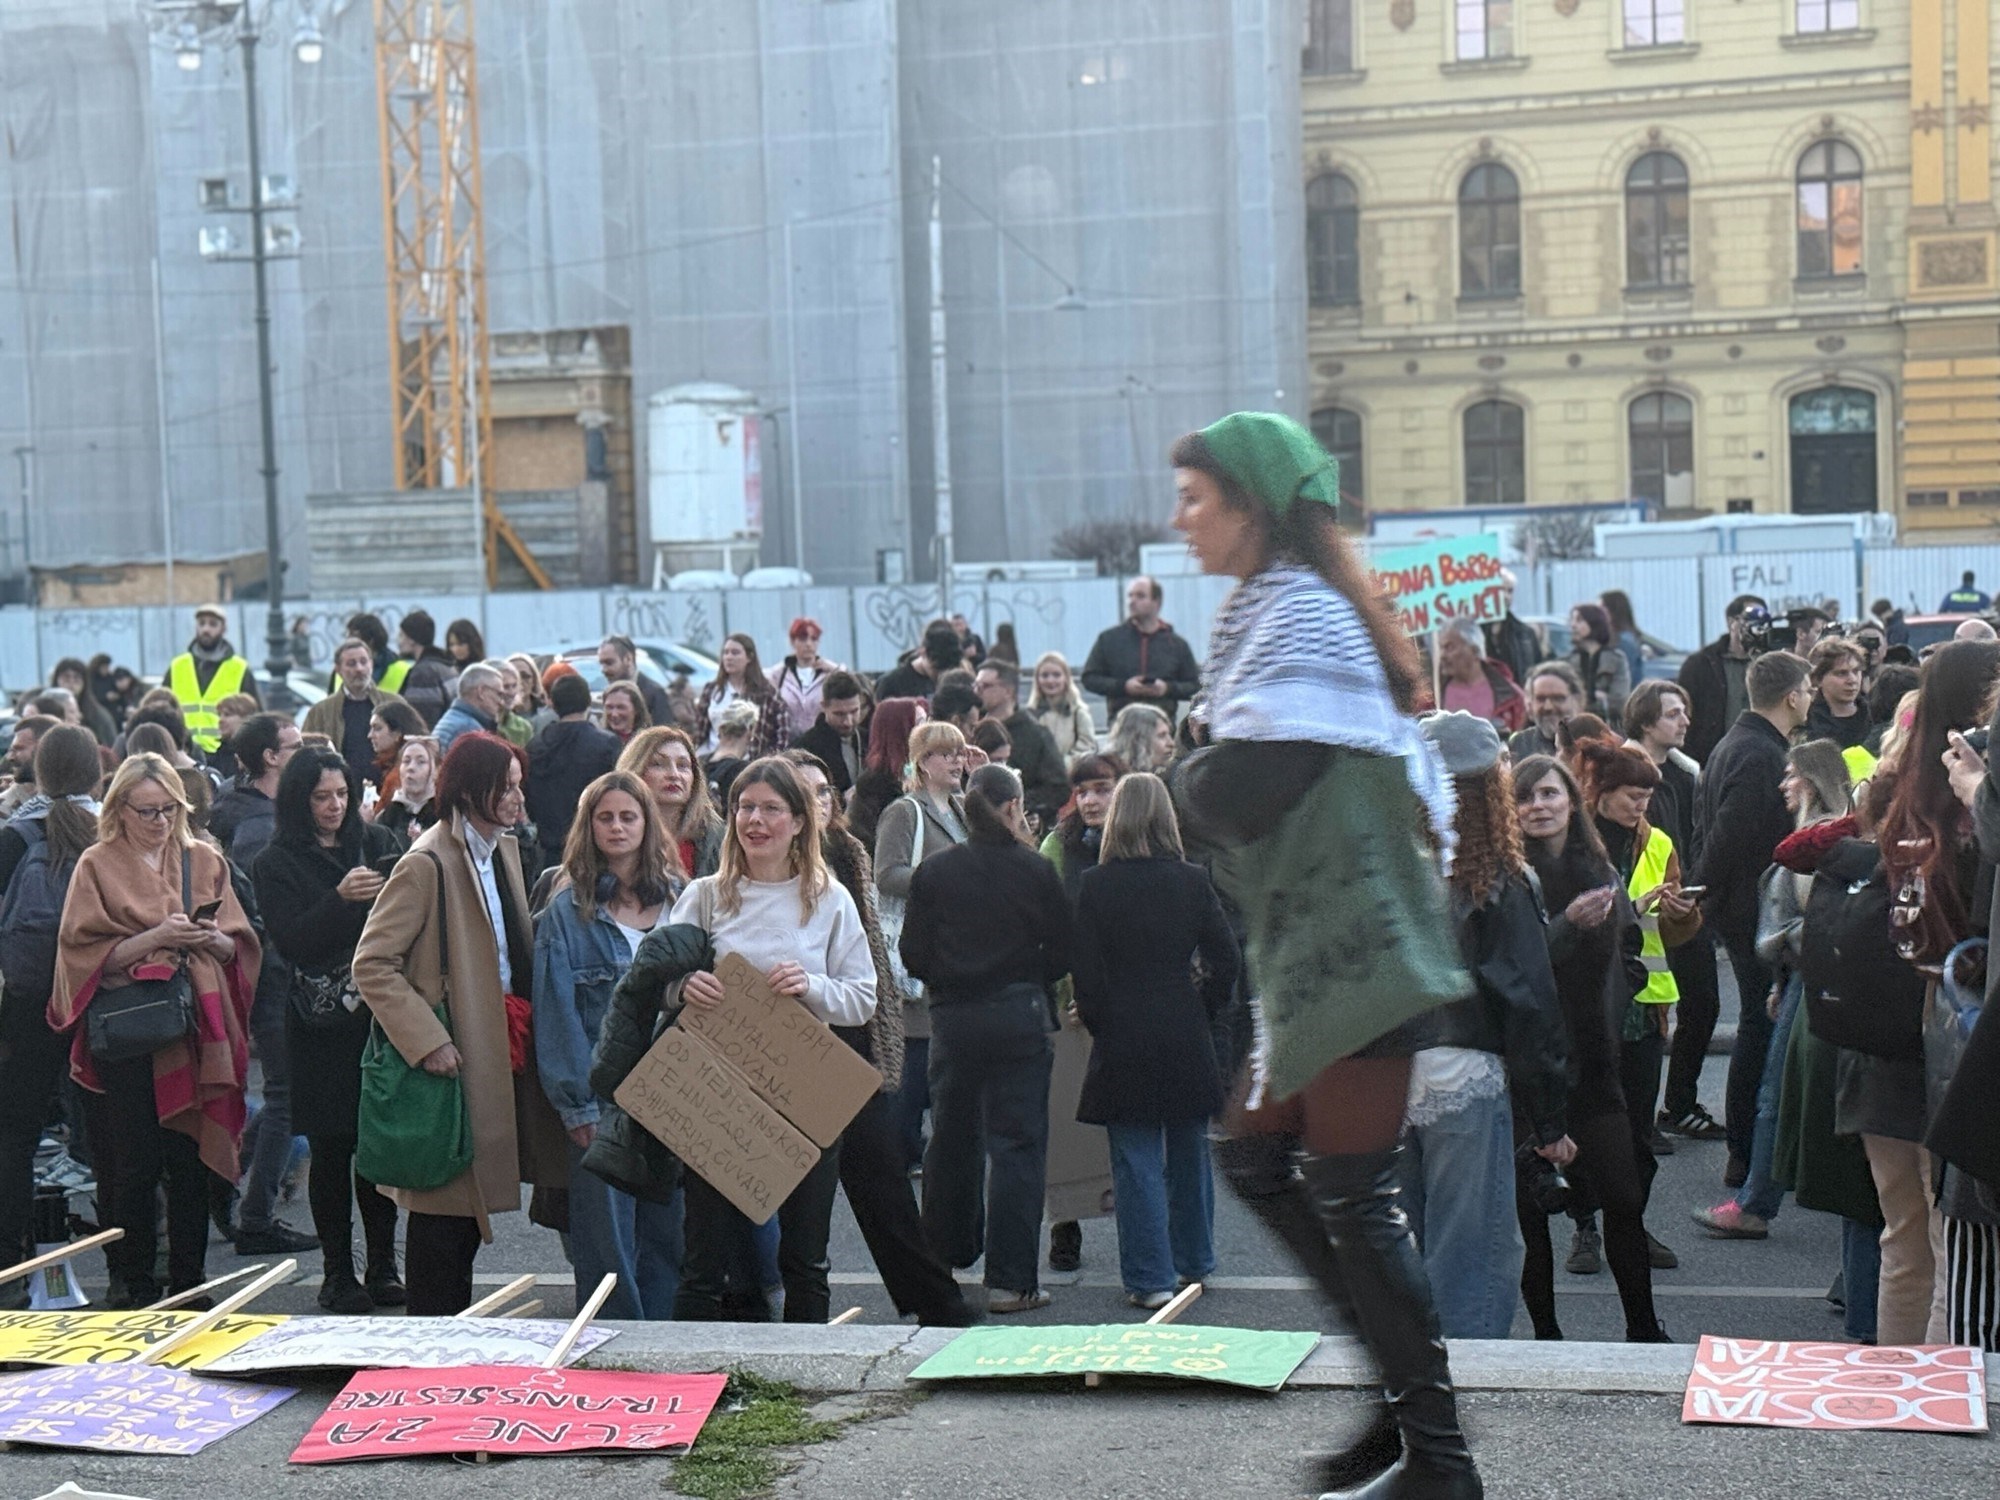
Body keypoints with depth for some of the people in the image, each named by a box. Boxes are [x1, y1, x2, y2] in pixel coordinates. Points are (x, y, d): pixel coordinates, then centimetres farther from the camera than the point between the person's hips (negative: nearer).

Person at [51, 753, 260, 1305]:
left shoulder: (204, 861, 12)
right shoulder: (97, 866, 3)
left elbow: (239, 945, 11)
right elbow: (84, 950, -5)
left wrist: (211, 939, -11)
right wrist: (156, 937, -16)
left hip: (196, 1027, 3)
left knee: (190, 1160, 4)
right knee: (136, 1163, -1)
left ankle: (188, 1278, 13)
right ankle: (133, 1281, 9)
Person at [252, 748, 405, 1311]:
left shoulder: (378, 843, 10)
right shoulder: (276, 864, 2)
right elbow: (291, 942, -9)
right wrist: (341, 899, -22)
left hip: (380, 1016, 2)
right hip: (321, 1026, -2)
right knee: (331, 1148, 1)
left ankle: (382, 1265, 13)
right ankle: (338, 1271, 10)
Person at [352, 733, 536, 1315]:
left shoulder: (503, 851, 12)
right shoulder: (427, 864, -15)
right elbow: (371, 963, -18)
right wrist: (426, 1041, -22)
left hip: (493, 1055, 8)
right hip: (449, 1059, -8)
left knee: (471, 1206, 15)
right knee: (442, 1211, -1)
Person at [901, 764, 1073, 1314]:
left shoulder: (933, 872, -1)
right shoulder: (1034, 871, -7)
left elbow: (914, 956, 0)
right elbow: (1061, 952, -3)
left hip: (953, 1018, 3)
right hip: (1018, 1016, -3)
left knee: (951, 1137, 18)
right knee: (1016, 1144, -1)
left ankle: (946, 1254, 31)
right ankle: (1010, 1280, -3)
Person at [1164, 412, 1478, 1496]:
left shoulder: (1294, 611, -14)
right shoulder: (1280, 608, 17)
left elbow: (1238, 794, -23)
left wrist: (1186, 785, -3)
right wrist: (1208, 786, 1)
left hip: (1356, 946, -10)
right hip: (1320, 950, 10)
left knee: (1350, 1194, -5)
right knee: (1256, 1160, 14)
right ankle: (1405, 1377, 21)